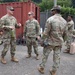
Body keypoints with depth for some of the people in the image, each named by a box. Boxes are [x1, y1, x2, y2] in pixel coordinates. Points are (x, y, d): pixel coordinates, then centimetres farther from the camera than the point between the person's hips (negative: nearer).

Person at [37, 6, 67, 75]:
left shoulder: (50, 19, -15)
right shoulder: (64, 21, 2)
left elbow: (46, 32, -15)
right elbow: (65, 34, 9)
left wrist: (42, 41, -5)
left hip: (50, 41, -4)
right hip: (59, 43, 5)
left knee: (45, 55, 12)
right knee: (57, 57, 11)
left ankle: (41, 68, 26)